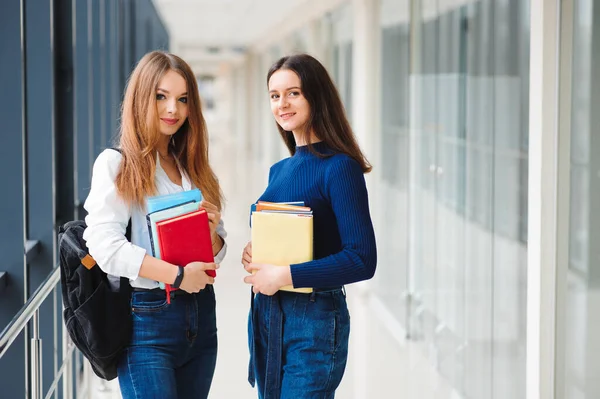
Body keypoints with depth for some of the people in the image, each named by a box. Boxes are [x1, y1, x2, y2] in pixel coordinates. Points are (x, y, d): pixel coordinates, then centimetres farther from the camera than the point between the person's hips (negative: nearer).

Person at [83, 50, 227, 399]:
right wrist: (177, 275, -20)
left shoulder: (193, 167, 15)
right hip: (146, 315, -6)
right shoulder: (115, 164, -5)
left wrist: (212, 232, -6)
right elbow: (104, 245, -17)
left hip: (200, 314, 6)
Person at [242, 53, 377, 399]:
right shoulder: (279, 170, 11)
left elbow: (362, 260, -19)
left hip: (315, 321, -7)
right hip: (266, 316, 7)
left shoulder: (339, 167, -12)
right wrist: (253, 254, 0)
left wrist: (284, 275, -19)